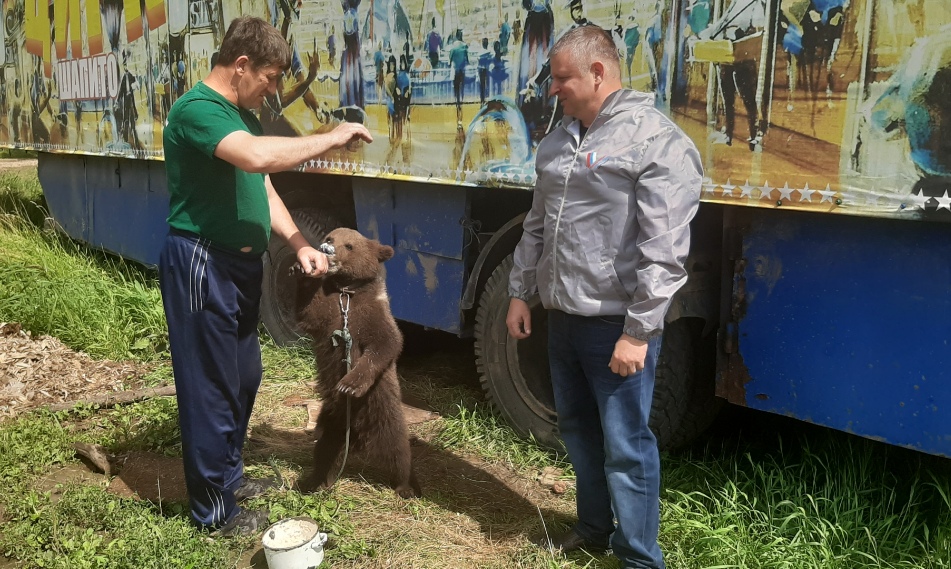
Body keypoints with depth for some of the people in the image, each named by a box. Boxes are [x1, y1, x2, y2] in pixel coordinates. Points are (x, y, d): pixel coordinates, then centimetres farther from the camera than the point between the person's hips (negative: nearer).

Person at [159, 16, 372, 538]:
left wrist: (299, 245, 1)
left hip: (239, 264, 10)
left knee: (244, 375, 20)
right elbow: (258, 157, -36)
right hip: (202, 266, -10)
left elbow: (263, 190, 14)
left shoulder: (241, 116, 13)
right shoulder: (196, 111, -18)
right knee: (212, 387, 0)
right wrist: (331, 139, -24)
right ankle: (215, 510, 15)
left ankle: (228, 474, 38)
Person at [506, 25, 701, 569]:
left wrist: (639, 331, -21)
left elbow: (664, 252, -19)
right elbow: (538, 226, 19)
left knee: (626, 446, 1)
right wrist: (521, 292, 17)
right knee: (578, 431, 20)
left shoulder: (657, 141, -14)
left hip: (617, 324, -8)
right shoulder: (560, 141, 11)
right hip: (564, 317, 8)